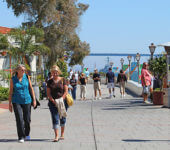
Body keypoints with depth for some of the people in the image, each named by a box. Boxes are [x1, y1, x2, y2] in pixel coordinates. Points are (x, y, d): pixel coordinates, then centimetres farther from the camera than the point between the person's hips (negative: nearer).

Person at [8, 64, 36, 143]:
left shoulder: (27, 77, 0)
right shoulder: (13, 79, -3)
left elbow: (31, 88, 5)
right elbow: (11, 92, 2)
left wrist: (34, 99, 1)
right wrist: (10, 103, -1)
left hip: (27, 101, 1)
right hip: (16, 102, -1)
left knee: (27, 119, 5)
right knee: (19, 119, -11)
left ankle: (27, 134, 31)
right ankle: (21, 137, -1)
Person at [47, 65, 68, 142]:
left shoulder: (63, 80, 2)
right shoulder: (49, 82, 5)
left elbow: (66, 91, -1)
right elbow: (48, 93, 2)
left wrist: (61, 100, -12)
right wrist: (53, 101, -11)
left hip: (62, 101, 0)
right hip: (53, 102, 0)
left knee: (62, 118, 8)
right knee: (55, 119, -7)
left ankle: (62, 134, 24)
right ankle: (56, 136, -10)